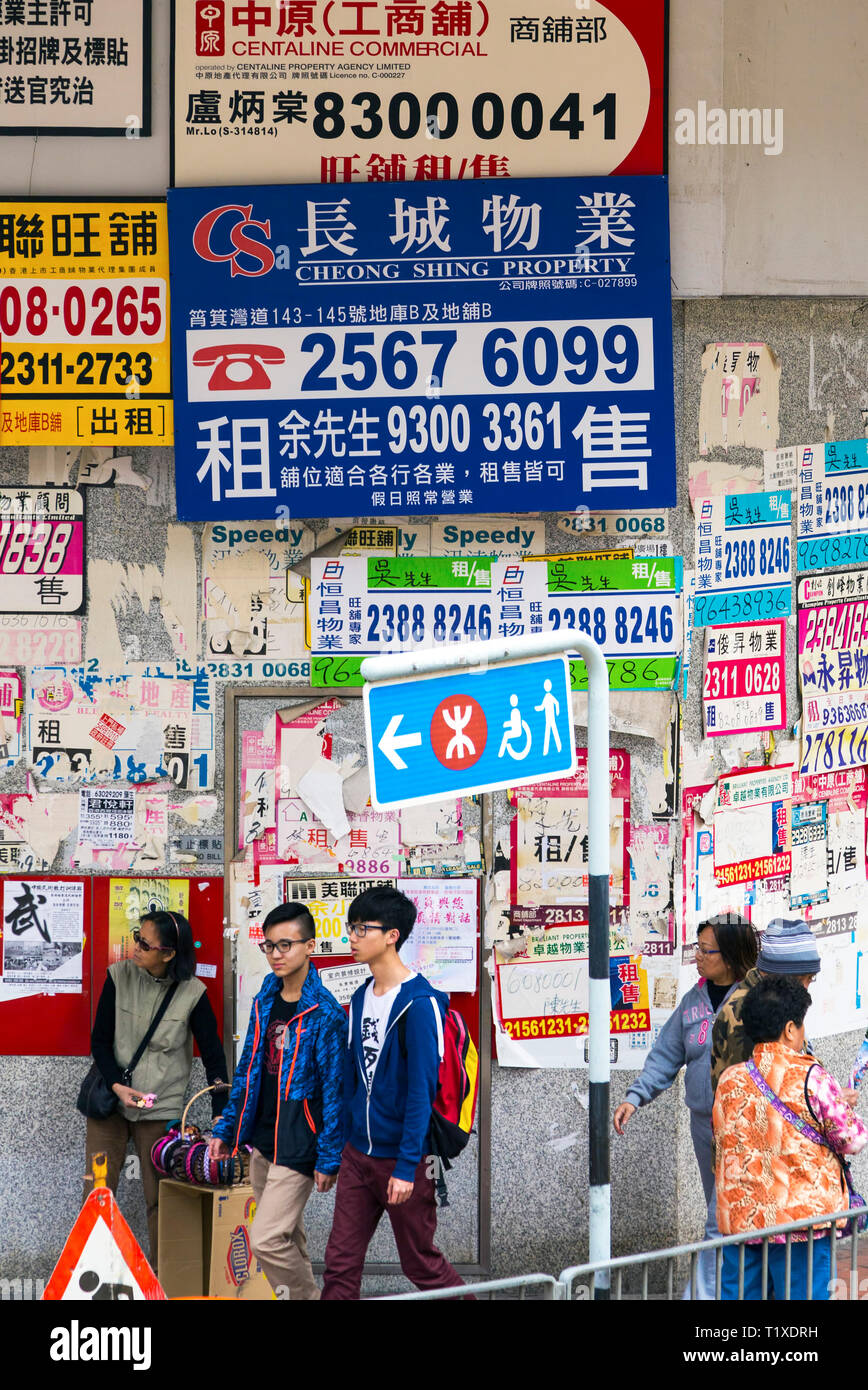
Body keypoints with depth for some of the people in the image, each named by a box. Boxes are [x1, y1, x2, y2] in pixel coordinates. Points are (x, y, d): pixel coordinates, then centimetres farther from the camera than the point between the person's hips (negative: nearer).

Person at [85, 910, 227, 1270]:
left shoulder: (192, 994, -7)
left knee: (160, 1200, -1)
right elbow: (100, 1041, 2)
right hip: (109, 1103, 1)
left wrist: (220, 1120, -9)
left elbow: (214, 1058, -3)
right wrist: (116, 1085, -15)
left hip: (160, 1109, -1)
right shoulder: (119, 977, -3)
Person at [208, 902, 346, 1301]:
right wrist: (226, 1129, 15)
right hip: (262, 1140, 7)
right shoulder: (264, 1002, 7)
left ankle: (307, 1297, 7)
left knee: (266, 1240, -13)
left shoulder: (325, 1013, -15)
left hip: (298, 1147, -7)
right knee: (288, 1237, 16)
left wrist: (329, 1159, -14)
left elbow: (334, 1089, -14)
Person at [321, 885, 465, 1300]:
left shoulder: (419, 1002, -15)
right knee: (341, 1263, 3)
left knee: (421, 1264, 5)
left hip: (403, 1158, -7)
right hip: (358, 1154, 7)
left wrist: (407, 1166, -20)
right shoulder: (361, 998, 9)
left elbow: (422, 1090, -18)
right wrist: (341, 1145, 14)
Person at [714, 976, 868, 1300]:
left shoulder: (729, 1080, 3)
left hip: (739, 1216, 4)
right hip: (801, 1218, -4)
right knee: (801, 1295, 3)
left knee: (738, 1292, 9)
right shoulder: (811, 1079, -12)